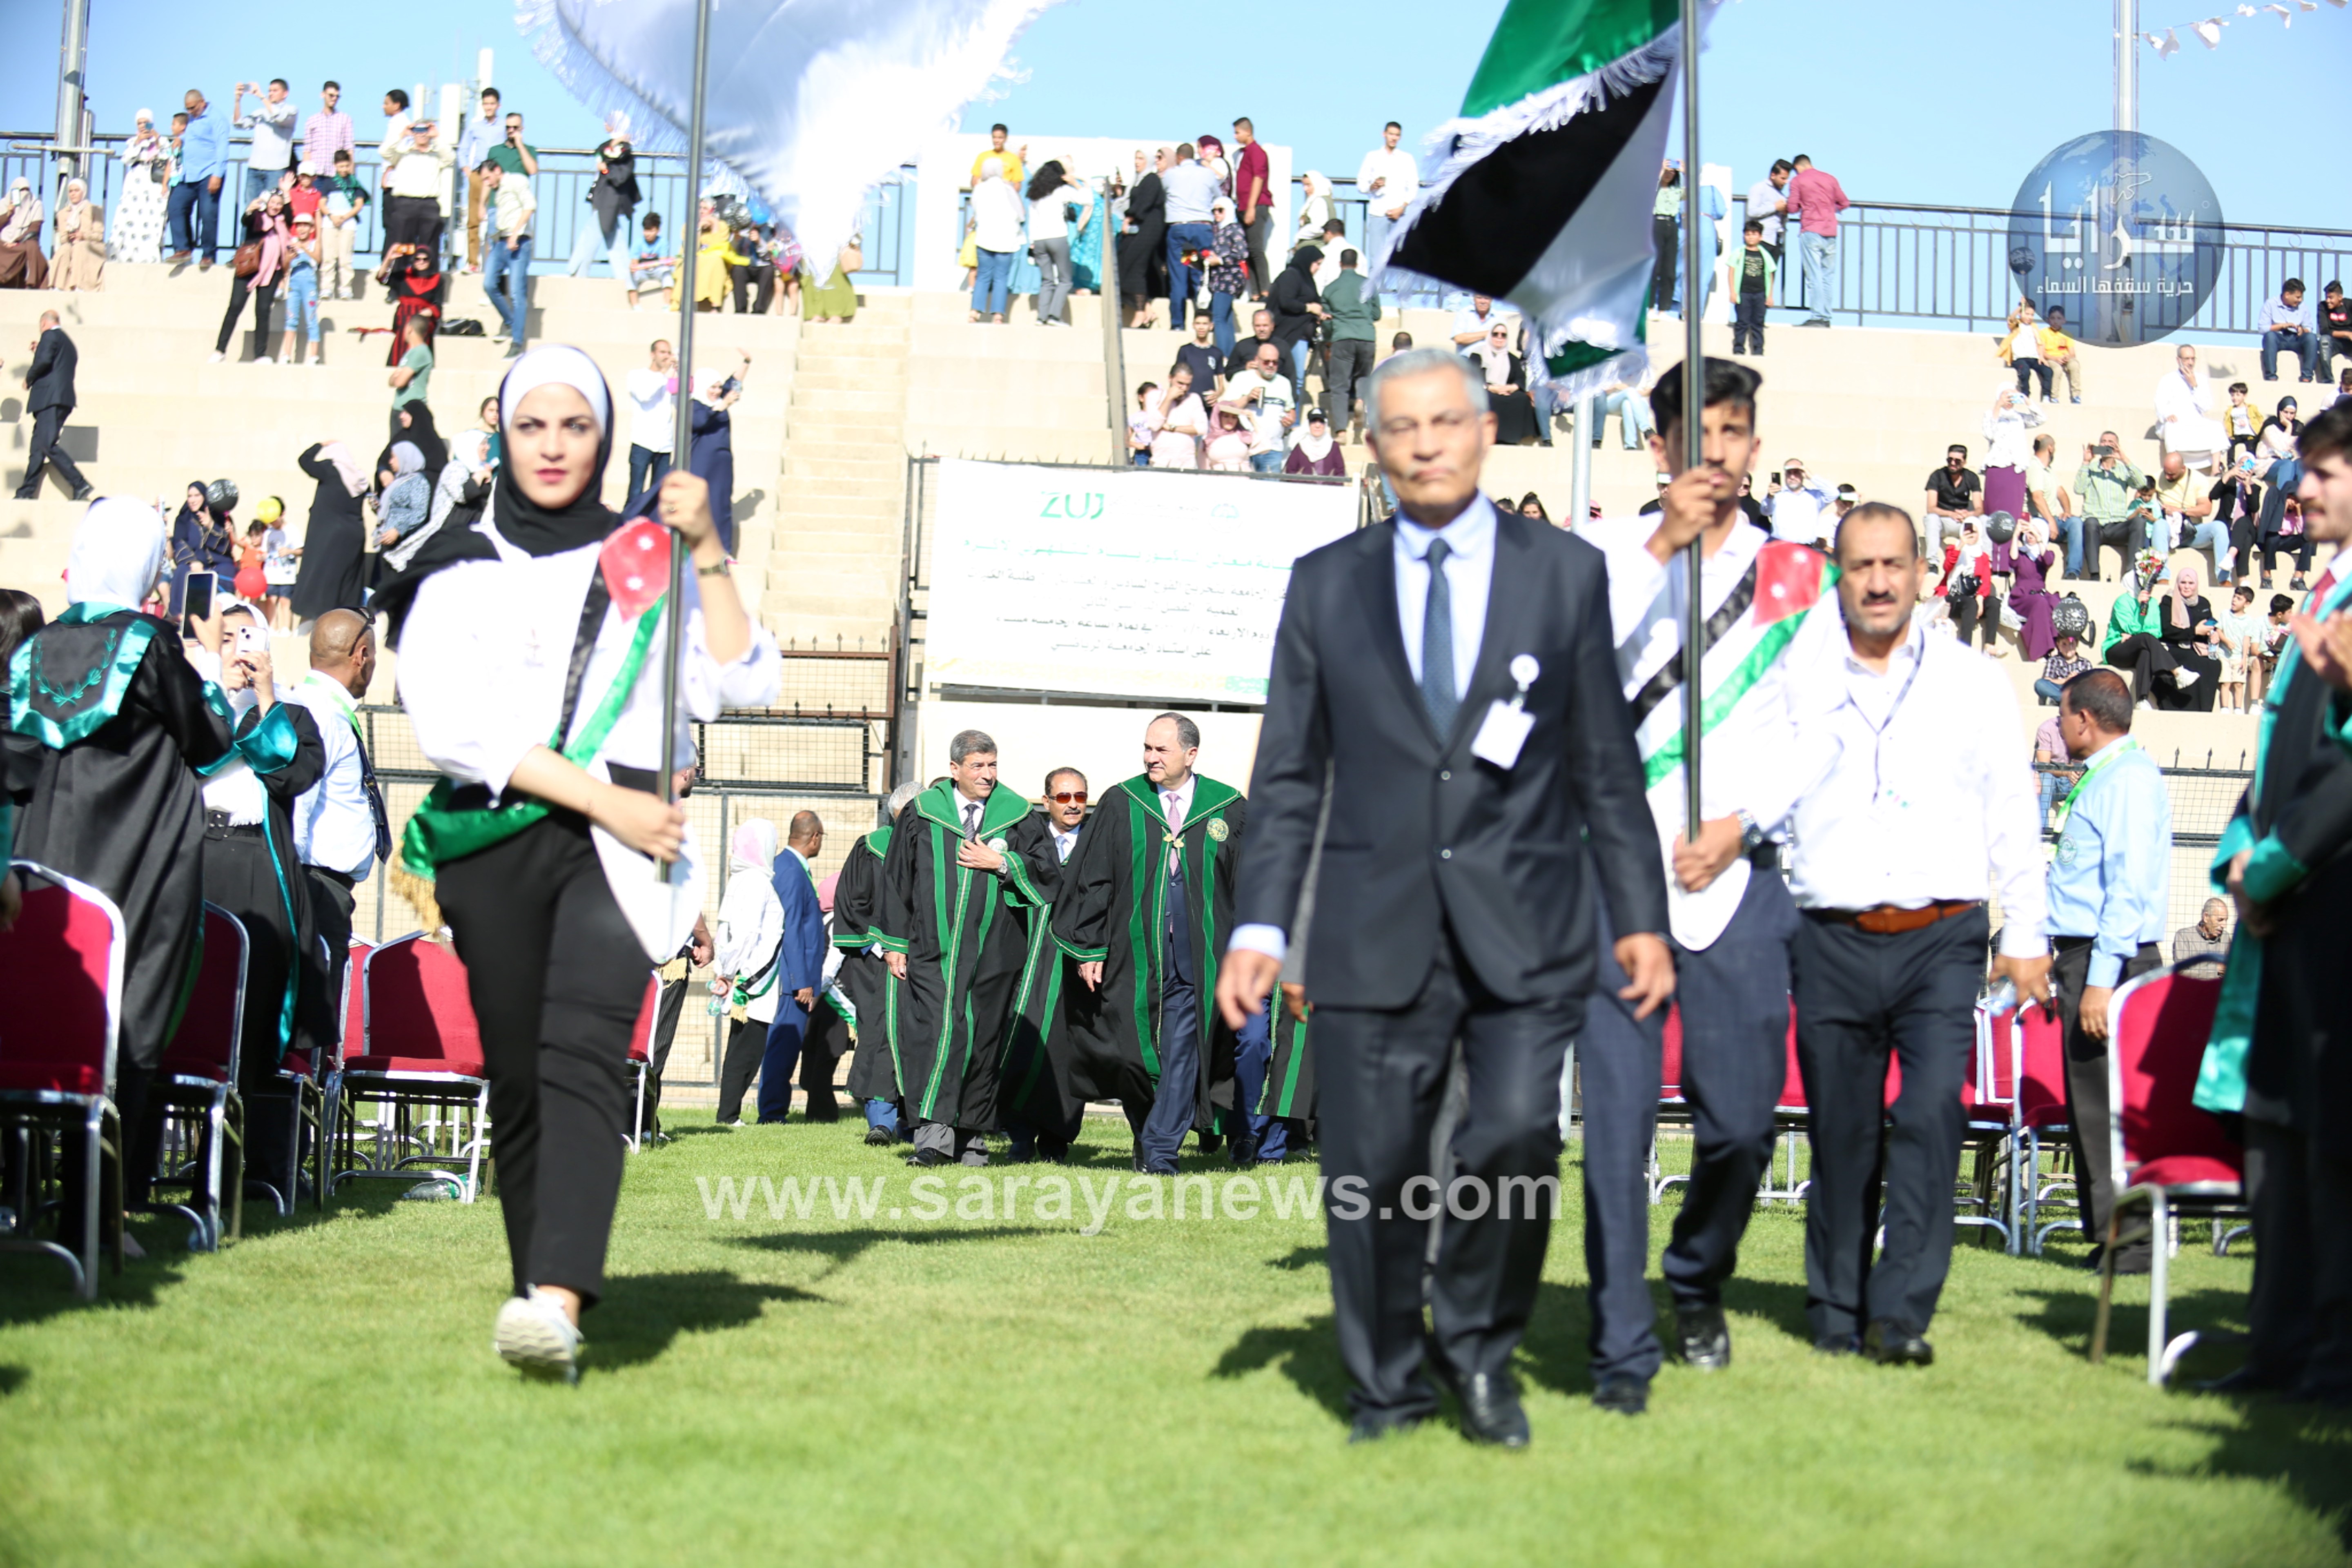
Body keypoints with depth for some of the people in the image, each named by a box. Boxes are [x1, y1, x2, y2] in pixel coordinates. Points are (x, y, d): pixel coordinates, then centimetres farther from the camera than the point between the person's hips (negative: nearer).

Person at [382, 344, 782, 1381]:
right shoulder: (460, 570, 13)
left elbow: (742, 686, 4)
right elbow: (451, 722, -2)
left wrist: (707, 553, -2)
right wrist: (598, 795, -8)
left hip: (619, 845, -2)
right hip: (495, 841, 2)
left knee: (583, 1051, -22)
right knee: (517, 1079, 2)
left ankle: (555, 1300, -36)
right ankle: (541, 1286, 14)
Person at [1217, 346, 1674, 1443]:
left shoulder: (1564, 573, 8)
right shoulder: (1325, 584, 10)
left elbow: (1607, 767, 9)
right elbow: (1289, 777, 10)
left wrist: (1642, 919, 4)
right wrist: (1260, 924, 2)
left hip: (1524, 929, -1)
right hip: (1376, 930, 1)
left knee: (1514, 1137, -17)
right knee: (1371, 1176, 1)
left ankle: (1478, 1347, 9)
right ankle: (1387, 1391, 21)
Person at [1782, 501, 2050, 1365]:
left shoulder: (1975, 683, 10)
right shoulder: (1797, 684, 9)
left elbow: (2013, 815, 12)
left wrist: (2026, 937, 8)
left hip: (1944, 937, -1)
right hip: (1832, 938, 1)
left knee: (1930, 1113, -16)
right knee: (1839, 1130, 5)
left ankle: (1900, 1311, -12)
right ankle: (1836, 1311, 18)